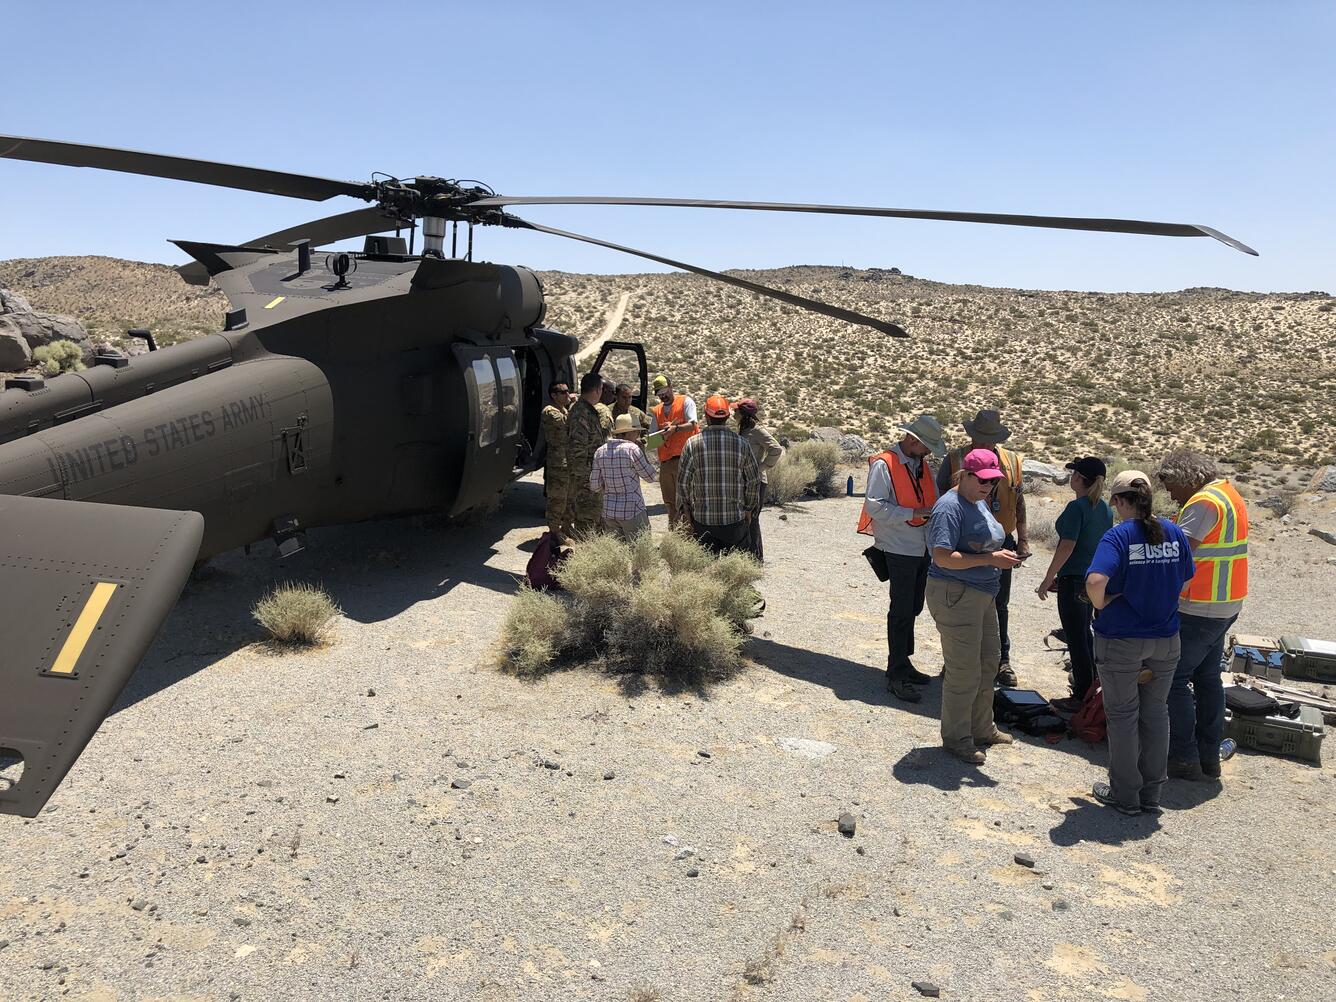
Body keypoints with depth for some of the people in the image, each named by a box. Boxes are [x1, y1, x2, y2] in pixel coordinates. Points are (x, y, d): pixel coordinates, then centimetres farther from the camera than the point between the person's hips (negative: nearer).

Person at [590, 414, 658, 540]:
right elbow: (650, 476, -1)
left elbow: (595, 487, 5)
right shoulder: (632, 449, -11)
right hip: (632, 511, -5)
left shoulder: (600, 451, 5)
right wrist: (642, 451, 4)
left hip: (608, 511, 5)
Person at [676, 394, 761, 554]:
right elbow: (754, 481, 3)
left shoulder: (692, 443, -5)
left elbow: (683, 481, -1)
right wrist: (749, 509, 14)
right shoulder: (741, 444, -2)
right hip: (735, 518, 0)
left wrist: (686, 508, 11)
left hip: (703, 518, 0)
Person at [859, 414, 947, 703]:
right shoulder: (884, 465, -13)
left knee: (912, 609, 17)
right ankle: (896, 676, 4)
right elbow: (874, 506, -20)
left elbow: (934, 500, 24)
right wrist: (913, 513, -24)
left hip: (923, 548, 8)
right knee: (901, 612, -4)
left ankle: (904, 663, 30)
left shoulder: (922, 465, 13)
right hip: (900, 549, -8)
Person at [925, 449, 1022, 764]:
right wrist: (991, 559, -26)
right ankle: (957, 739, 11)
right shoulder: (950, 507, -19)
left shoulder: (981, 503, 12)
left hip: (983, 595, 10)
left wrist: (1003, 555, 10)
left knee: (988, 661, 19)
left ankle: (982, 729, 35)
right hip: (955, 596, -10)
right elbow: (943, 557, -27)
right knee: (964, 671, -4)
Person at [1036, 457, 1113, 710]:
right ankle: (1091, 685, 34)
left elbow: (1067, 547, -21)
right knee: (1085, 632, 22)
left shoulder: (1077, 507, -18)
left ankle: (1082, 697, 4)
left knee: (1076, 637, -1)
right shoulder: (1105, 508, 8)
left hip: (1074, 579, -9)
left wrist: (1048, 579, -15)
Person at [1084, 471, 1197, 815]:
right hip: (1165, 639, 5)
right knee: (1156, 713, 16)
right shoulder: (1174, 533, -1)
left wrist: (1101, 604, -12)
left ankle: (1125, 795, 20)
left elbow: (1095, 582, -31)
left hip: (1121, 640, -5)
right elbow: (1184, 581, 9)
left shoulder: (1118, 536, -17)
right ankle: (1152, 794, 27)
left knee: (1123, 715, 9)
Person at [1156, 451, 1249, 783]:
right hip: (1226, 607, 10)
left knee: (1174, 679, -2)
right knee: (1208, 679, 15)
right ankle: (1209, 758, 22)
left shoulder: (1205, 502, -19)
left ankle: (1184, 759, 2)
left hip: (1200, 611, -10)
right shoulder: (1228, 494, 13)